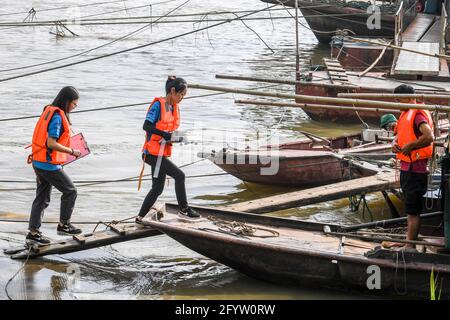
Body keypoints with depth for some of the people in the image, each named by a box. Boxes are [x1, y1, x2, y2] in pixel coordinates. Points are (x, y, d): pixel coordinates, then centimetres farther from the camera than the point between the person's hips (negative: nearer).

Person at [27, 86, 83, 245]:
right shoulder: (57, 117, -18)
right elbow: (51, 143, -24)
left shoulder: (49, 111, 11)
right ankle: (63, 225, 14)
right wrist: (72, 151, -16)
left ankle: (33, 233, 14)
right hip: (49, 165, -9)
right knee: (70, 191, 6)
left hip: (39, 163, 9)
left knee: (42, 199, 12)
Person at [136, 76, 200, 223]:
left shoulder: (175, 108, 14)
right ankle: (184, 210, -7)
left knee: (157, 189, 11)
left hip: (162, 154, 9)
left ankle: (140, 218, 19)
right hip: (153, 153, -9)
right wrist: (166, 135, -29)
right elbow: (146, 126, -21)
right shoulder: (158, 105, -12)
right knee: (179, 175, -16)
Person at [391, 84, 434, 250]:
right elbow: (400, 134, 24)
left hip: (415, 169, -10)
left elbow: (429, 137, -29)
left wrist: (410, 146, -21)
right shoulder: (405, 114, 15)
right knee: (410, 208, 17)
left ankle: (410, 245, -3)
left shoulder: (418, 114, -16)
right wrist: (395, 143, 2)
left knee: (413, 210, -6)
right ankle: (410, 241, 25)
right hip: (406, 167, 10)